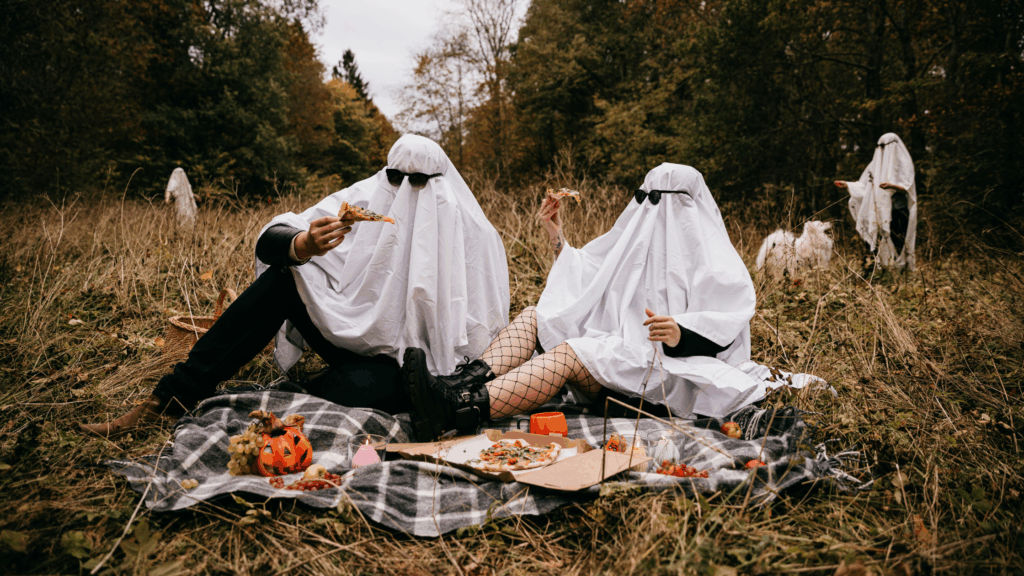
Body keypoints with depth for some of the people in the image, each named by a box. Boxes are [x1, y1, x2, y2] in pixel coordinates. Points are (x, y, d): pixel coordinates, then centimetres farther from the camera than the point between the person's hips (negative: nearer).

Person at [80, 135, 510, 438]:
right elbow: (268, 240, -13)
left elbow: (482, 322, -8)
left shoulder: (464, 228, -9)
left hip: (404, 361, -3)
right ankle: (170, 398, -17)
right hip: (353, 331, 4)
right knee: (280, 279, -20)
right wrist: (302, 247, -37)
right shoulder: (362, 198, -2)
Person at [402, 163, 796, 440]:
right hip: (619, 355, 8)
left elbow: (724, 330, -14)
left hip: (673, 375, -8)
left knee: (568, 353, -33)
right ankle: (463, 383, -33)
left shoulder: (716, 264, -2)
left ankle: (460, 412, -50)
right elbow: (582, 284, 22)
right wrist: (557, 237, 17)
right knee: (535, 317, -6)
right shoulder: (638, 243, 22)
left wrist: (680, 333, -34)